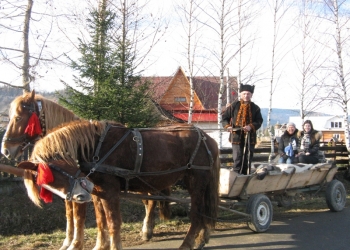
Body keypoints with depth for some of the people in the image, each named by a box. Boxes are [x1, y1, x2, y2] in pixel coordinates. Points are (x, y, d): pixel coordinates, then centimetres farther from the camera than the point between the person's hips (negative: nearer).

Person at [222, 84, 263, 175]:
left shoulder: (255, 108, 7)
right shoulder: (234, 106, 3)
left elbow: (259, 121, 2)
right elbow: (224, 117, 8)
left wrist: (251, 127, -18)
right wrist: (227, 126, -12)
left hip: (250, 137, 2)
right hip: (237, 136, -2)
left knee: (248, 159, 9)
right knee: (237, 159, -6)